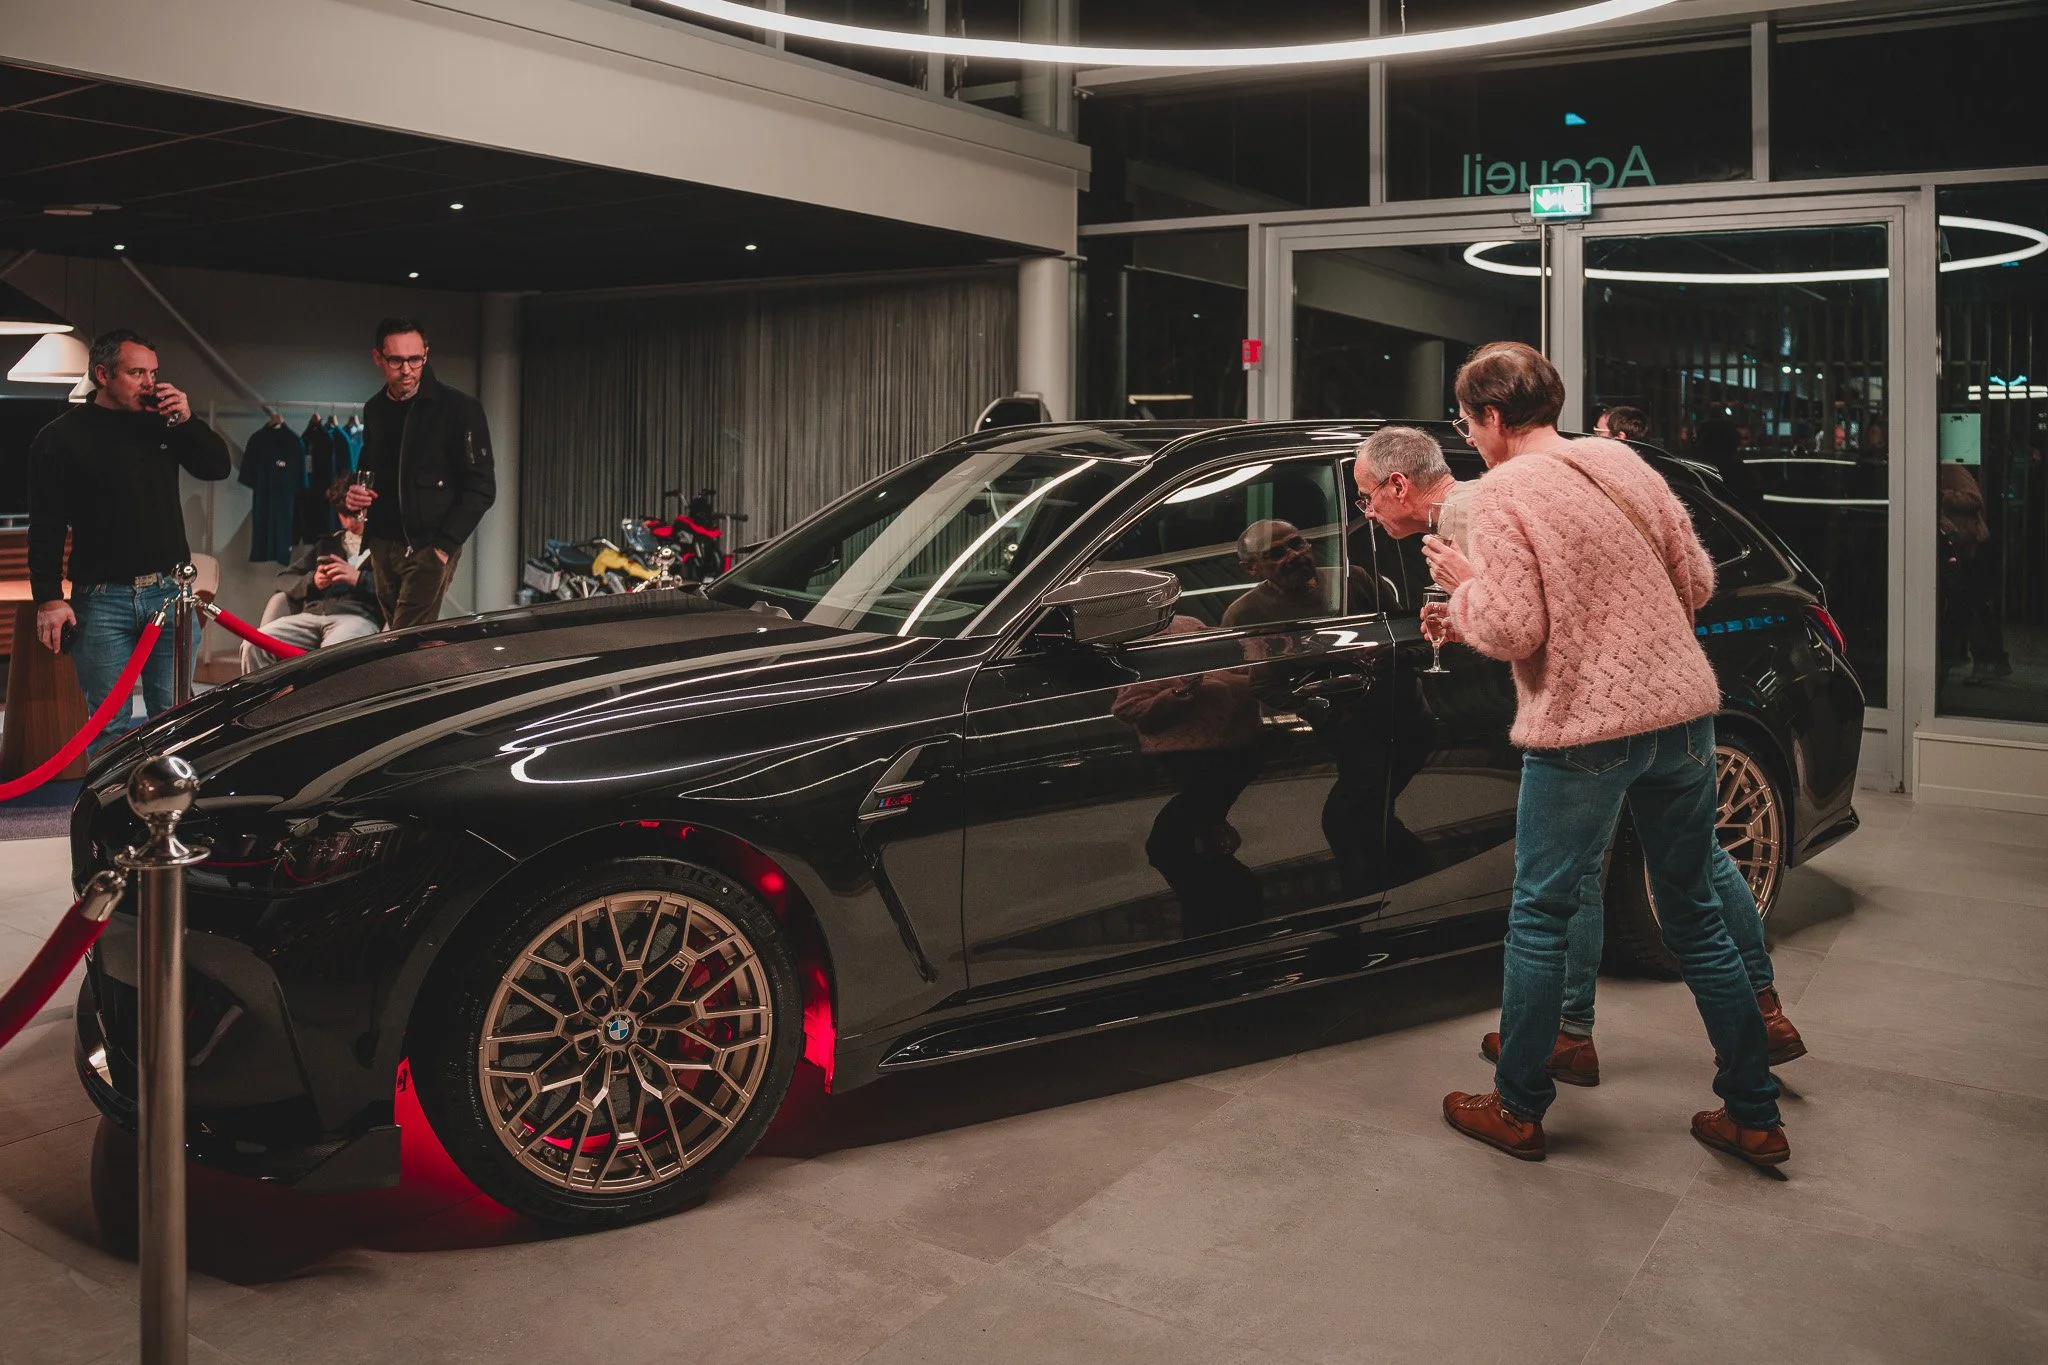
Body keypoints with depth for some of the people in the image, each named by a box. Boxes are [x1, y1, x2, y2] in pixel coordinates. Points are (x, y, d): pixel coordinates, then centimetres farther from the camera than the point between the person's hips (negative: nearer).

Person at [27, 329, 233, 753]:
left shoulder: (162, 424, 10)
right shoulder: (61, 438, -1)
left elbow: (219, 467, 10)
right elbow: (46, 526, -4)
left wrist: (188, 420, -5)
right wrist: (49, 598, -10)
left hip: (170, 592, 3)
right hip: (103, 599, -3)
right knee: (110, 725, 1)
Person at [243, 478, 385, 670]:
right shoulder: (326, 544, 33)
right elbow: (284, 580, 28)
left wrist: (359, 578, -10)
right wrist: (312, 581, 7)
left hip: (358, 615, -6)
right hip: (311, 613, 6)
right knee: (254, 646, -22)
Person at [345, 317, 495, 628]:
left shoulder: (459, 408, -9)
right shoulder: (374, 409, 10)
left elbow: (481, 488, -9)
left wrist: (445, 545, -14)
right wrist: (356, 494, 2)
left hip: (428, 547, -6)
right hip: (382, 545, 6)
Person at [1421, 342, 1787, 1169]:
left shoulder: (1501, 493, -11)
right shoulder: (1623, 462, 8)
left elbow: (1512, 632, -17)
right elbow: (1697, 583, 11)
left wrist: (1463, 588, 1)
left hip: (1584, 731, -6)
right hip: (1684, 713, 6)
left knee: (1540, 922, 8)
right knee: (1696, 919, 16)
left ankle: (1518, 1110, 19)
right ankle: (1753, 1117, 23)